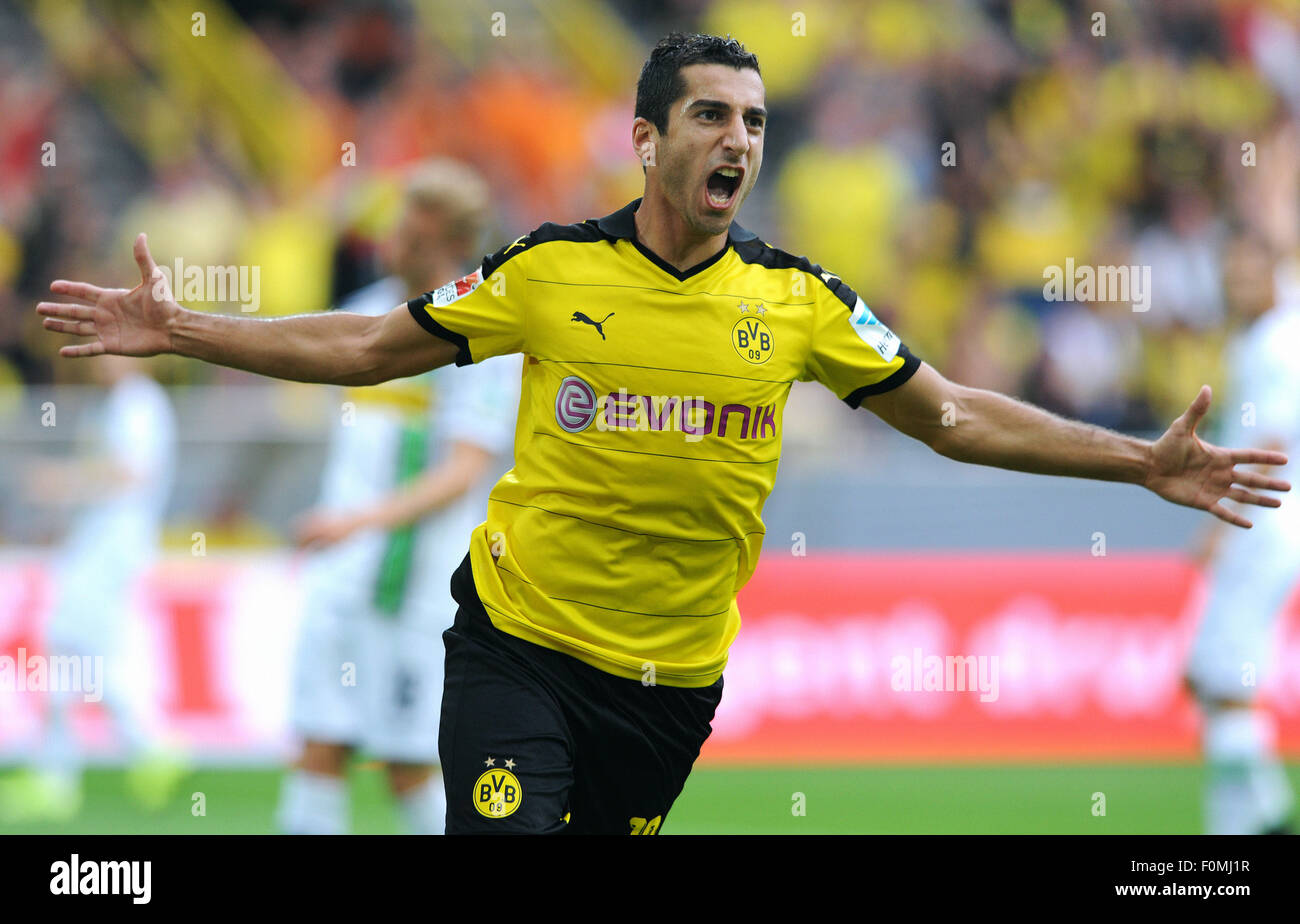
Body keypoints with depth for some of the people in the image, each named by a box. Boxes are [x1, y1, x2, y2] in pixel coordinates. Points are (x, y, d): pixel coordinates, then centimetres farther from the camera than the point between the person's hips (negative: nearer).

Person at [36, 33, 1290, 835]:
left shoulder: (799, 301, -2)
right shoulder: (550, 271, -5)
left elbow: (951, 415, 7)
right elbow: (370, 347, 5)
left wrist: (1144, 463, 1)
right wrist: (180, 334, 0)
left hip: (672, 677, 3)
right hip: (519, 644, -2)